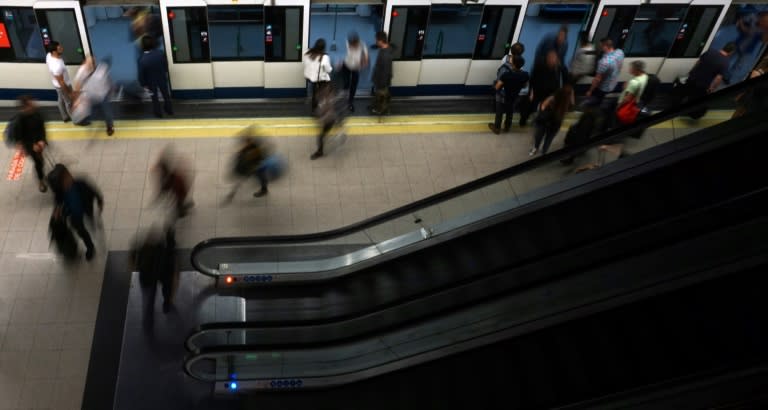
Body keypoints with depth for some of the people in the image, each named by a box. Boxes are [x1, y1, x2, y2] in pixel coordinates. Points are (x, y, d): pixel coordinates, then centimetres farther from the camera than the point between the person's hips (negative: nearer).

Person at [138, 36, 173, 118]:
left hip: (151, 82, -2)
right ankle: (169, 110, 48)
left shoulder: (142, 60, -32)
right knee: (165, 94, 27)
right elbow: (166, 65, -8)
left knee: (154, 97, 23)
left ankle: (158, 113, 43)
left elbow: (141, 74, -19)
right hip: (162, 78, 2)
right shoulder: (160, 53, -26)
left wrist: (143, 84, -1)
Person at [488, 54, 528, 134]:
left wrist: (495, 85, -4)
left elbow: (497, 87, -25)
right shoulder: (525, 75, -22)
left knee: (499, 114, 22)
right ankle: (507, 127, 50)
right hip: (513, 98, 4)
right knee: (510, 113, 29)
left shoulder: (506, 74, -37)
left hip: (502, 98, -4)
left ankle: (497, 128, 43)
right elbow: (524, 86, -2)